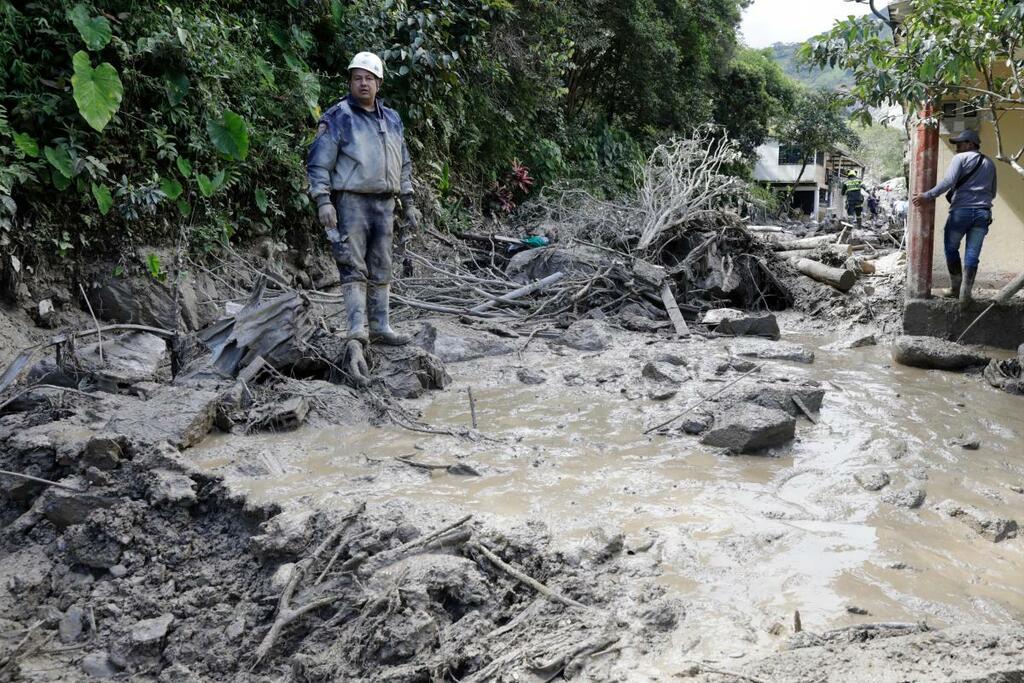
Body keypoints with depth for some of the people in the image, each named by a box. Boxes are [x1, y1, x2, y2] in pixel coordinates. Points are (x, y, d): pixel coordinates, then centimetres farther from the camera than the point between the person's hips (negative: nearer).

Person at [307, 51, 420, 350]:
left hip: (384, 203, 6)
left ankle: (380, 326, 14)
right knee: (354, 266, -9)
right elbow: (318, 162, -6)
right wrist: (323, 201, -16)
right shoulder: (337, 118, -3)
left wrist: (409, 204, 18)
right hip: (351, 200, -6)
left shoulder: (392, 120, 16)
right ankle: (357, 328, -10)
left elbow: (404, 164, 22)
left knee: (381, 268, 8)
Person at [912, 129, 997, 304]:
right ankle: (965, 293, -1)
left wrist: (927, 196, -16)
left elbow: (948, 181, -15)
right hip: (983, 213, 4)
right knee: (972, 255, 2)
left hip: (961, 211, -4)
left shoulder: (960, 158, 0)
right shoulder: (990, 163, 18)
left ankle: (956, 287, 14)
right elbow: (993, 192, 21)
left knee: (951, 248, 13)